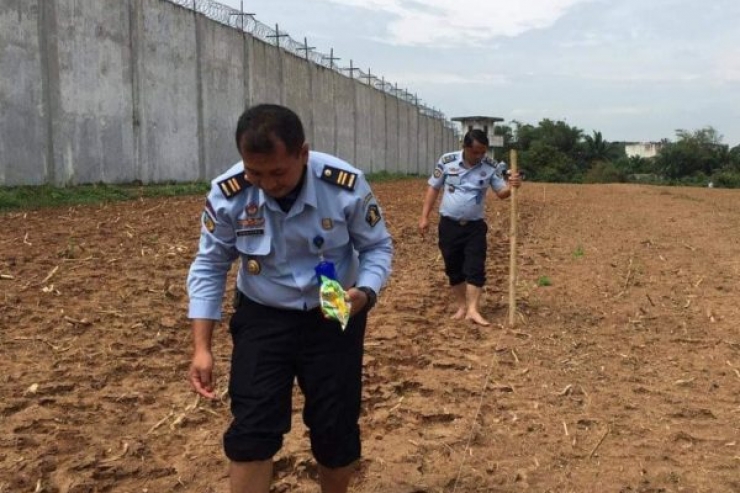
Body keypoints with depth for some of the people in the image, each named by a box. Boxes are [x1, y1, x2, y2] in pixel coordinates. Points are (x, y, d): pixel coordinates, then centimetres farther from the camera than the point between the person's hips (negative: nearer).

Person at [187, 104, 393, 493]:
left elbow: (377, 246, -5)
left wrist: (365, 292, -27)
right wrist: (201, 348, -10)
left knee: (337, 429, 8)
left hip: (333, 317, 0)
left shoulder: (346, 185, -21)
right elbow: (210, 267, -6)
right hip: (262, 317, 0)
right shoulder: (227, 194, -19)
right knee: (251, 431, -3)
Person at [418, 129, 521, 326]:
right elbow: (433, 188, 1)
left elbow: (501, 192, -4)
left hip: (475, 226, 0)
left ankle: (473, 310, -6)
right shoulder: (446, 161, -7)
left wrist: (512, 185, -28)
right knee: (454, 268, 8)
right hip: (449, 224, 0)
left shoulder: (490, 166, -5)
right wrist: (424, 216, -2)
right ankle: (461, 306, 21)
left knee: (475, 268, -7)